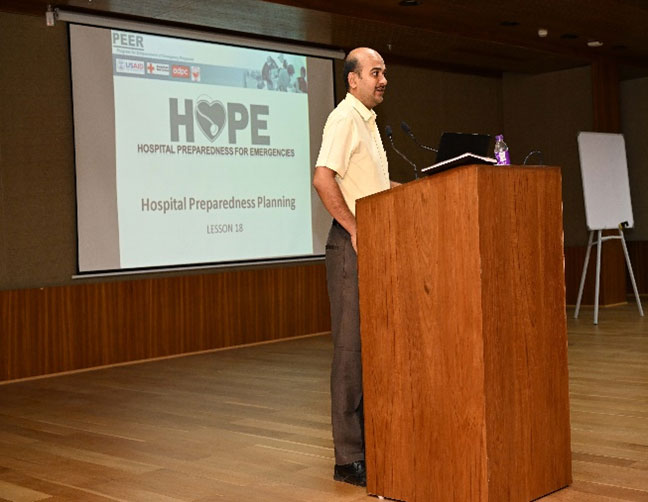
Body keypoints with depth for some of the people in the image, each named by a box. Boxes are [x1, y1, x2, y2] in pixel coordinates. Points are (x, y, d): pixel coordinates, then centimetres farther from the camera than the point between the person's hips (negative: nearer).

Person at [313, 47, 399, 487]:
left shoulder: (368, 120, 19)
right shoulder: (345, 118, -11)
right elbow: (323, 178, -23)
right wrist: (355, 230, -20)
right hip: (353, 243, -9)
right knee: (352, 347, -7)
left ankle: (371, 441, 22)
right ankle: (349, 459, -1)